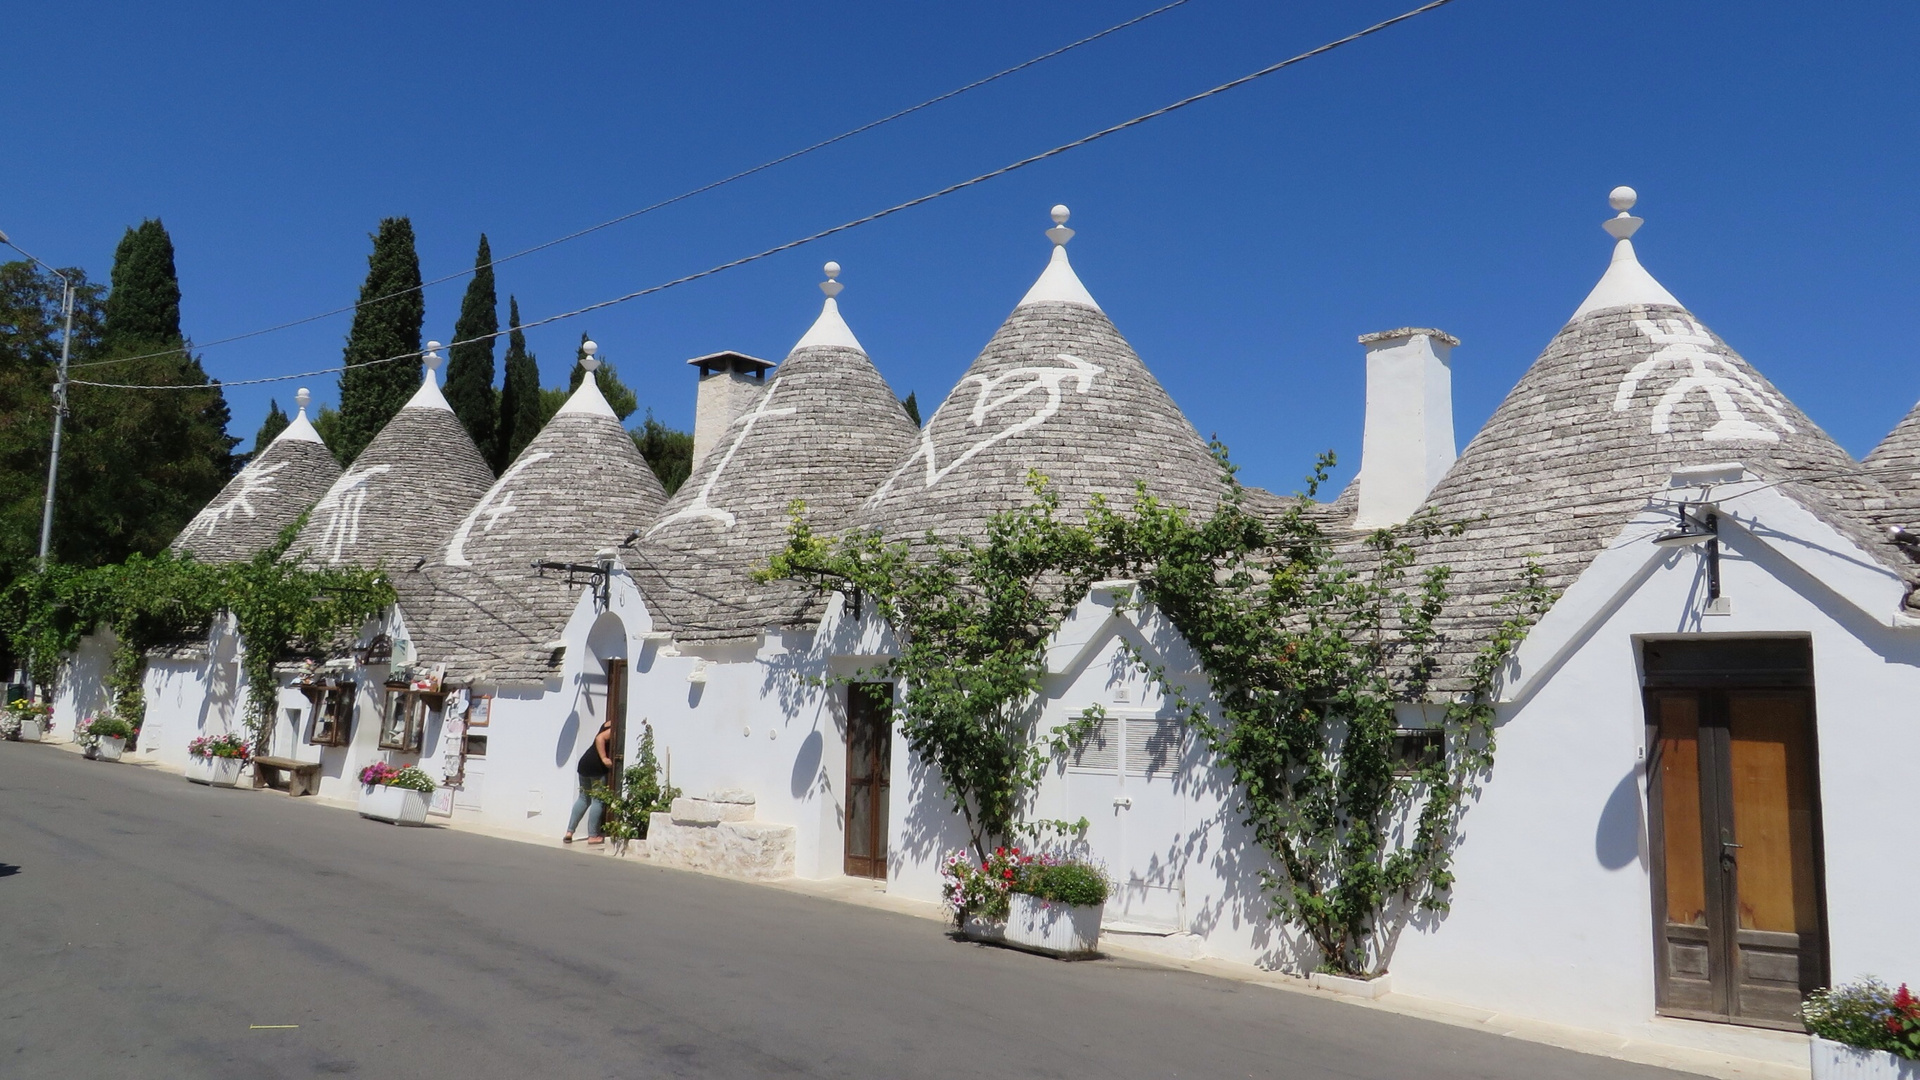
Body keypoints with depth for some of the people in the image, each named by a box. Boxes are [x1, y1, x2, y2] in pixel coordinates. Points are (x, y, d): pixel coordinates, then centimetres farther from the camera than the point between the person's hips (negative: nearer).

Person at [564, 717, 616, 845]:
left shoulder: (608, 724, 16)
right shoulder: (615, 728, -10)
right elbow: (600, 738, -22)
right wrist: (604, 758, -24)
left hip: (584, 762, 9)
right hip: (597, 766, -9)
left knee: (584, 798, 16)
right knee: (598, 800, -1)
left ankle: (569, 832, 13)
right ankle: (593, 836, 1)